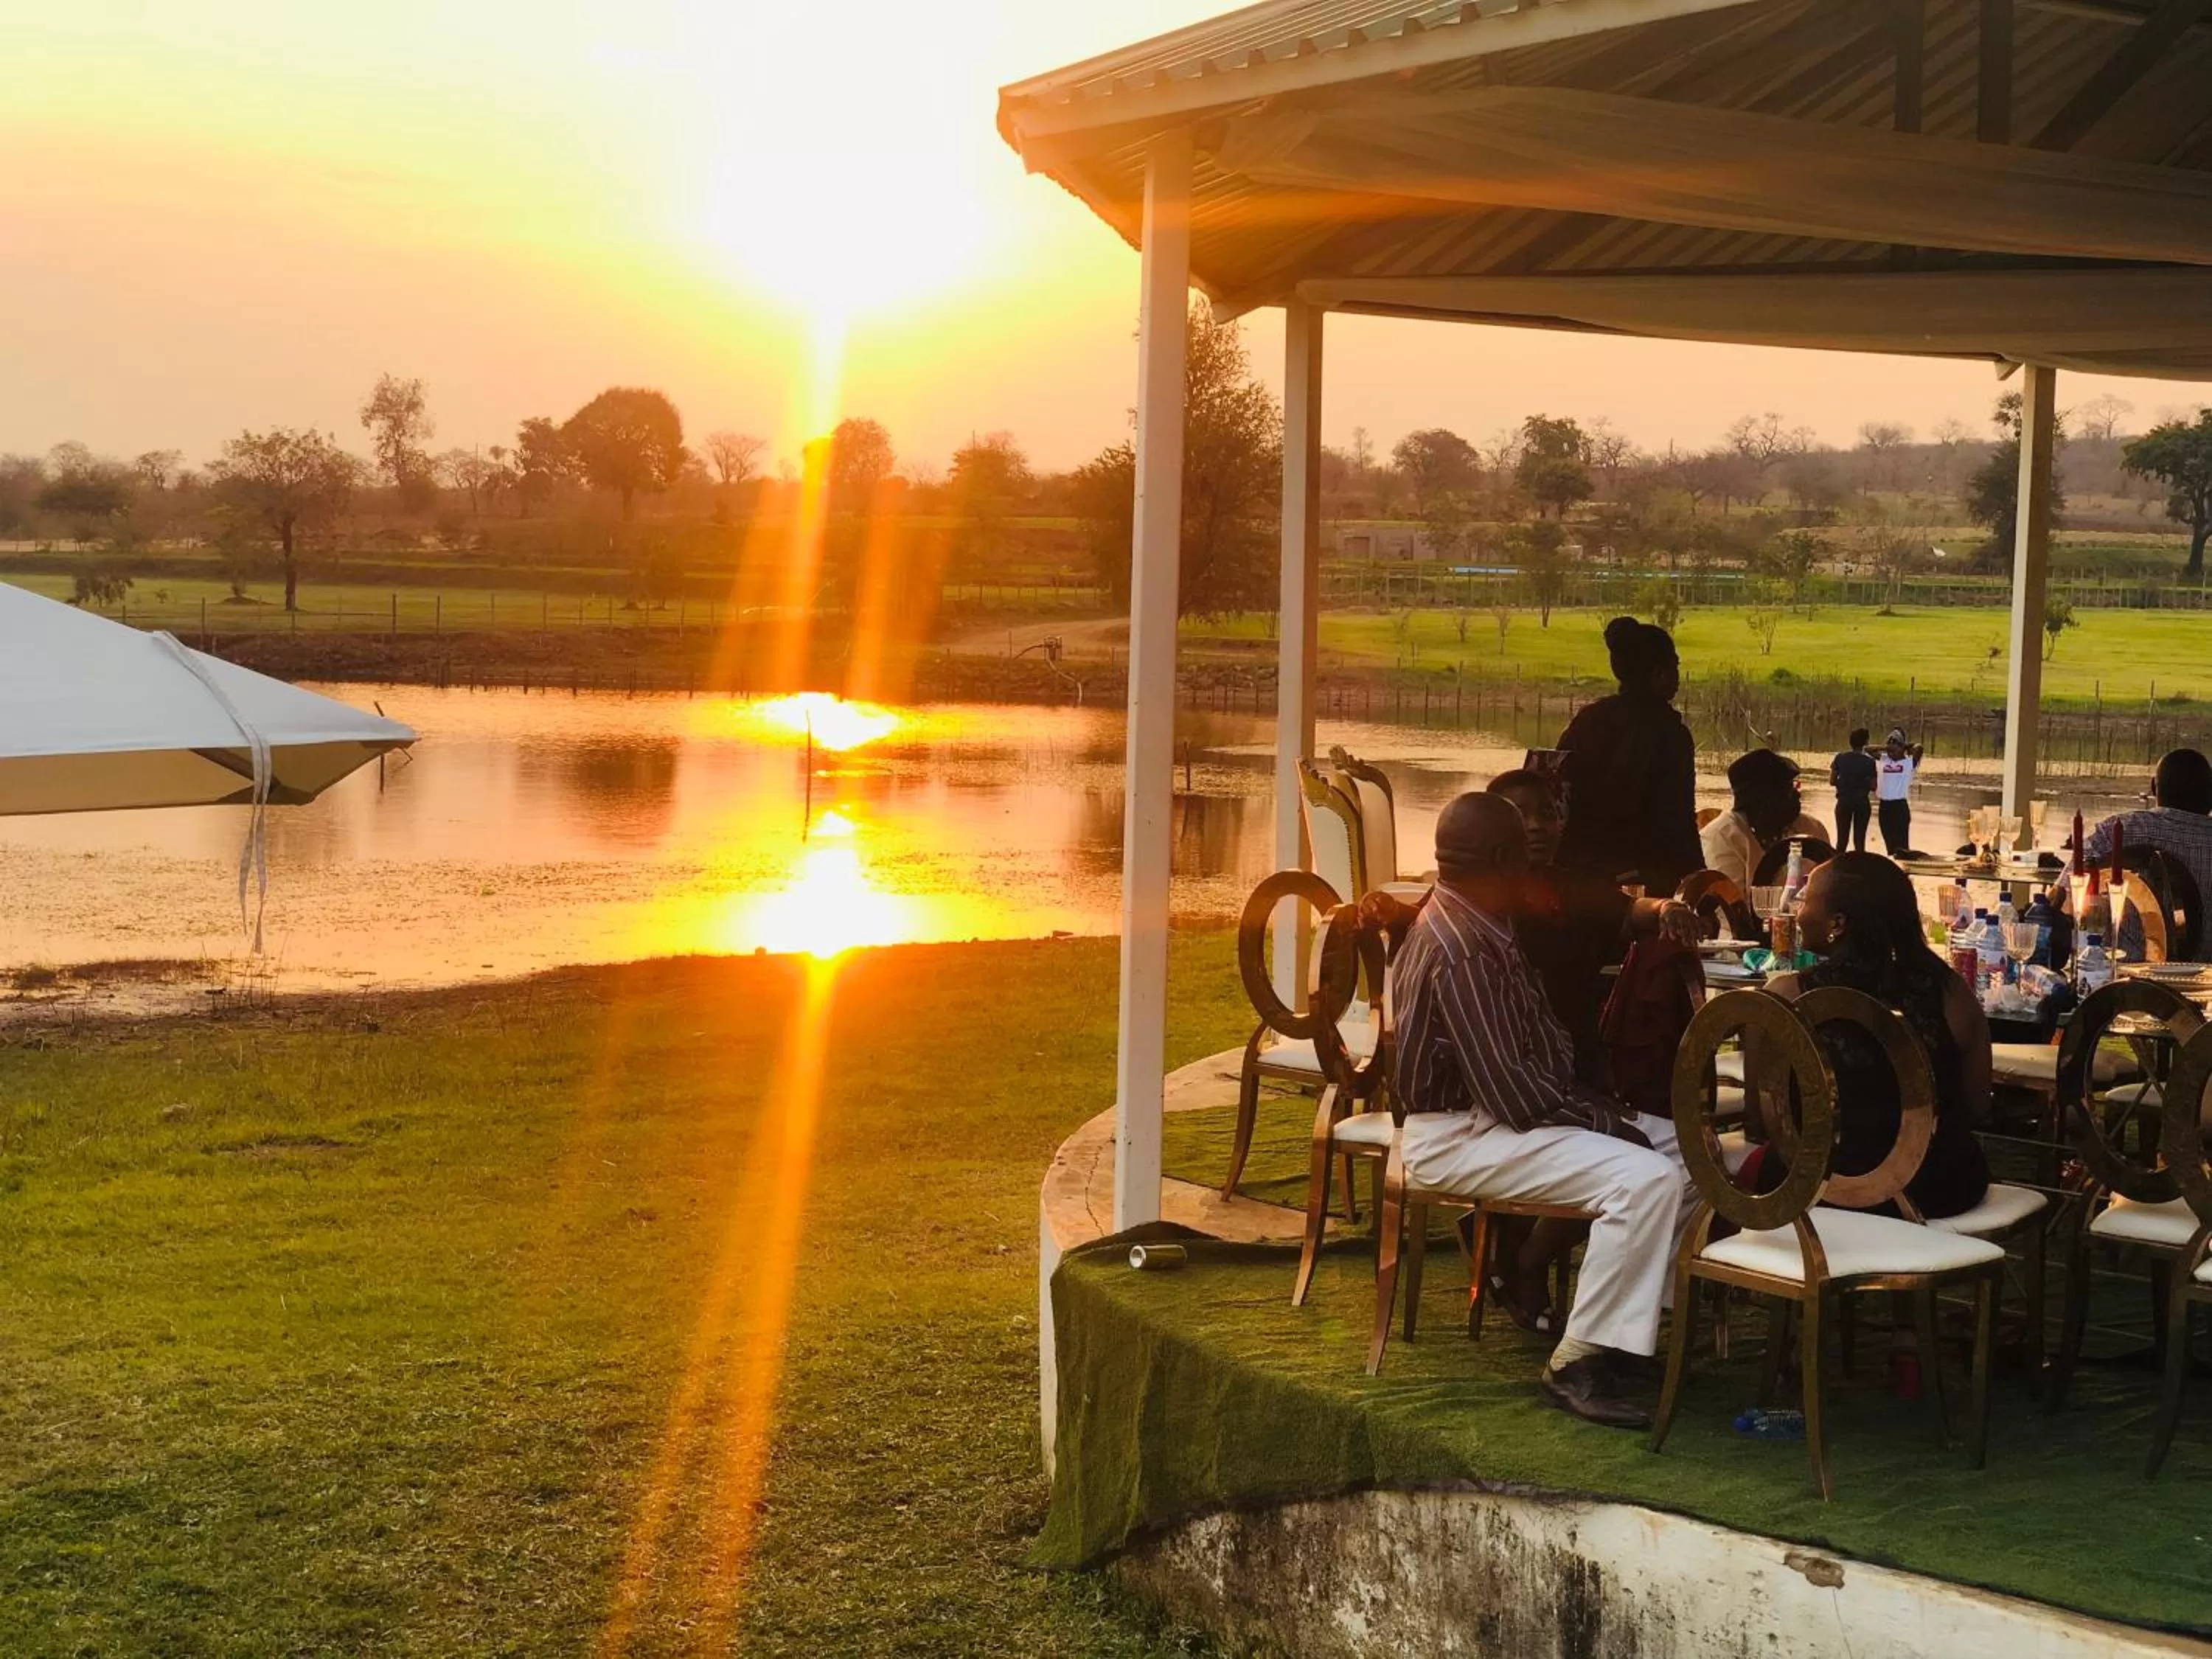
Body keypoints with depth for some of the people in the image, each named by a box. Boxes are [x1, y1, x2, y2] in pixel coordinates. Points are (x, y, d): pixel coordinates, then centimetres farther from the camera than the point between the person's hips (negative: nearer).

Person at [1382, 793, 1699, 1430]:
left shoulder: (1477, 928, 11)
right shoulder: (1463, 952, -23)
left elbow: (1542, 1044, 16)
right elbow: (1510, 1092, -25)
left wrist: (1603, 1111, 2)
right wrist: (1603, 1122, -13)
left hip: (1499, 1112, 11)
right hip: (1459, 1134, -11)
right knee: (1645, 1178, -27)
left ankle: (1638, 1316, 12)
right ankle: (1578, 1365, -21)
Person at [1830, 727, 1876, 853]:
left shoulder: (1840, 758, -4)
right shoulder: (1869, 761, -9)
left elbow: (1832, 781, -2)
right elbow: (1873, 786, -7)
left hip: (1844, 801, 1)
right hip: (1862, 803, -1)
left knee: (1842, 838, 7)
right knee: (1859, 839, 6)